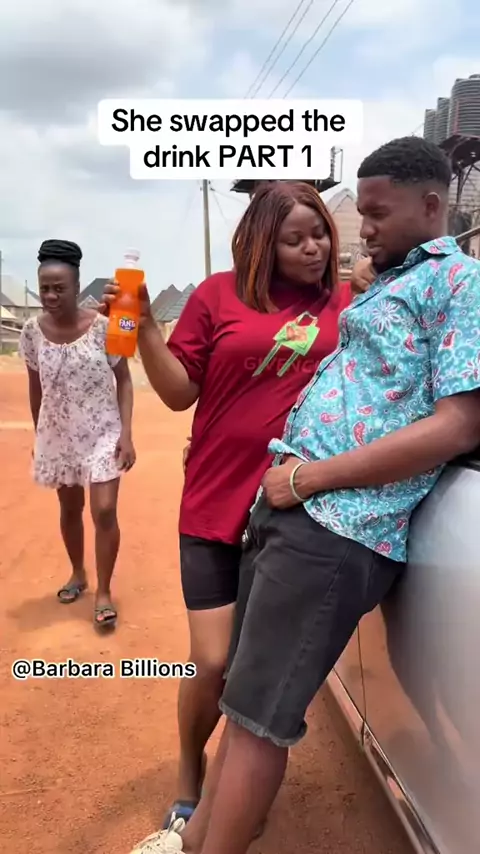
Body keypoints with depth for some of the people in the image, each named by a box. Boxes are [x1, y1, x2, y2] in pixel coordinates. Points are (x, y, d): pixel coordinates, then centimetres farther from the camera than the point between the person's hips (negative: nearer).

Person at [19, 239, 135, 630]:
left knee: (104, 511, -9)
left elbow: (124, 381, -8)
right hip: (58, 435, 3)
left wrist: (126, 434, -14)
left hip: (103, 433, -3)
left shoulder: (102, 326, -14)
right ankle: (78, 574, 40)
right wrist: (37, 436, 11)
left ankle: (104, 592, 10)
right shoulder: (32, 331, -5)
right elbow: (36, 387, 6)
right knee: (70, 509, 17)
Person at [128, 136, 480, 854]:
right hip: (291, 508, 8)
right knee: (246, 693, 18)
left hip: (338, 530, -8)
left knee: (258, 714, 1)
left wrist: (306, 478, -15)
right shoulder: (383, 287, 23)